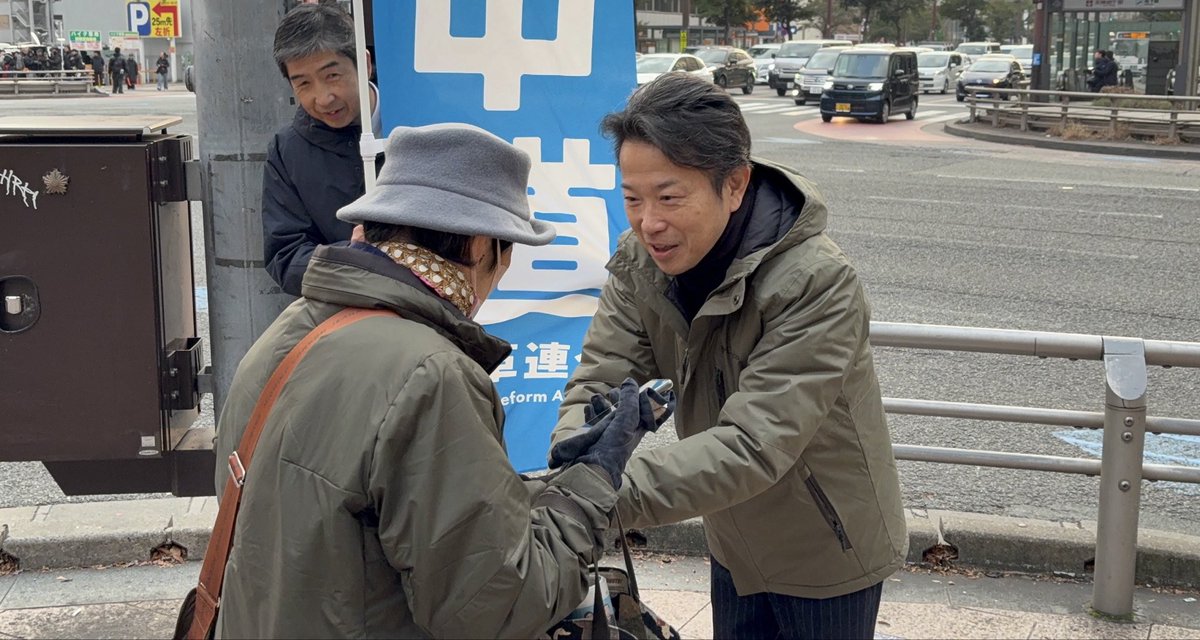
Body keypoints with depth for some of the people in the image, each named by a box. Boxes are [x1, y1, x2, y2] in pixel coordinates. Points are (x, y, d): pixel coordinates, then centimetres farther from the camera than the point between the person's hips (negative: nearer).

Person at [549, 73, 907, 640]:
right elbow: (603, 377, -15)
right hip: (736, 545, 6)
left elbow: (755, 444, -39)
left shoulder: (818, 284, -33)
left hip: (828, 556, -5)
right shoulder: (640, 259, -12)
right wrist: (575, 455, -37)